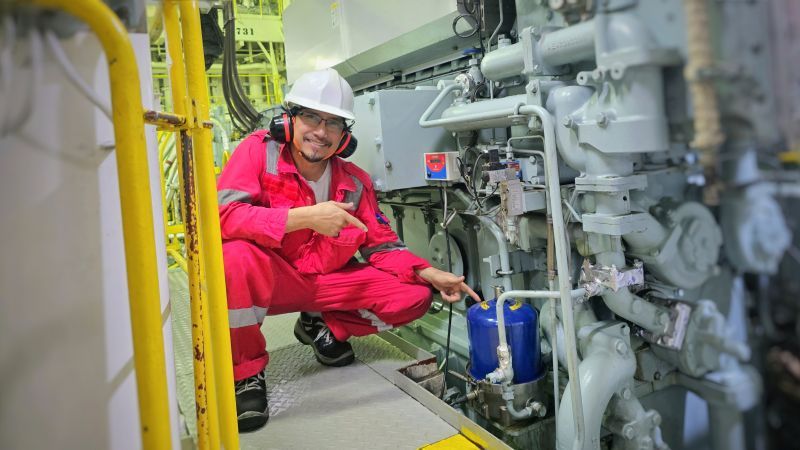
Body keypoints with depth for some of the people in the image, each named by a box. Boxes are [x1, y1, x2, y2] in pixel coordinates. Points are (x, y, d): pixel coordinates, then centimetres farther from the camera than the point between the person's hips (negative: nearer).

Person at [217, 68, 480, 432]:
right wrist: (305, 216, -35)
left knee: (415, 295, -9)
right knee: (237, 256, -39)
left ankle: (323, 326, 14)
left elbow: (381, 245, 3)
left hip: (326, 281, 5)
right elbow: (224, 214, -27)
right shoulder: (259, 150, -14)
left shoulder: (355, 181, -1)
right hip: (269, 278, -4)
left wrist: (431, 274, -12)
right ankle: (245, 374, -13)